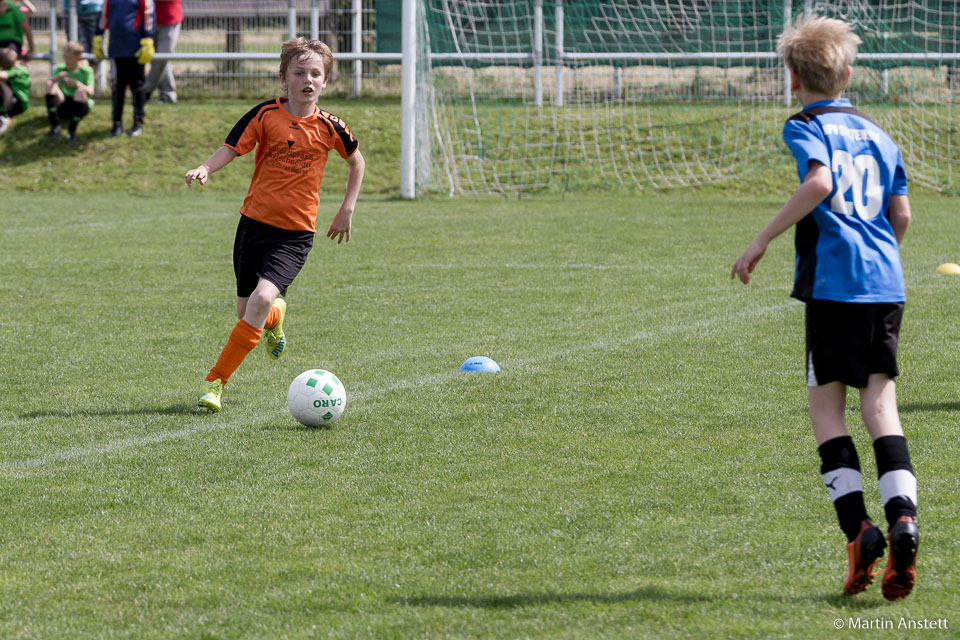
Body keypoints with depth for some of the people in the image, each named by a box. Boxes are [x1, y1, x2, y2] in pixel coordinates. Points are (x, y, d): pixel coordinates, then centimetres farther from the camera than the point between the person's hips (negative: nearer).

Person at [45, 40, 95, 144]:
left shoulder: (86, 71, -2)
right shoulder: (60, 69, 6)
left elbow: (90, 92, -17)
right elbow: (49, 82, -9)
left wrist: (78, 84, -33)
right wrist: (57, 77, -28)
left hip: (80, 106, -3)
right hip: (62, 106, 3)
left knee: (80, 91, -34)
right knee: (50, 84, -20)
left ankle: (72, 131, -35)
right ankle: (54, 126, -24)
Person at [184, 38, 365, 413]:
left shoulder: (329, 127, -2)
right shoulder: (266, 115, -4)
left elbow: (356, 161, 15)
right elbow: (231, 148, -7)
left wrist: (347, 210, 10)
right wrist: (205, 168, -27)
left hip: (295, 234, -2)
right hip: (255, 223, 2)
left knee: (262, 298, -23)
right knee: (246, 312, 8)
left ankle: (216, 380, -15)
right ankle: (276, 316, 47)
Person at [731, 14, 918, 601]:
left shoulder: (807, 129, -1)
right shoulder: (878, 135, 17)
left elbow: (819, 183, -20)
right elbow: (901, 216, 15)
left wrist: (763, 240, -14)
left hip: (833, 283, -5)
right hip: (887, 286, 5)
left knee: (827, 408, 3)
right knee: (881, 405, 3)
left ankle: (858, 528, -9)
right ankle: (903, 515, -17)